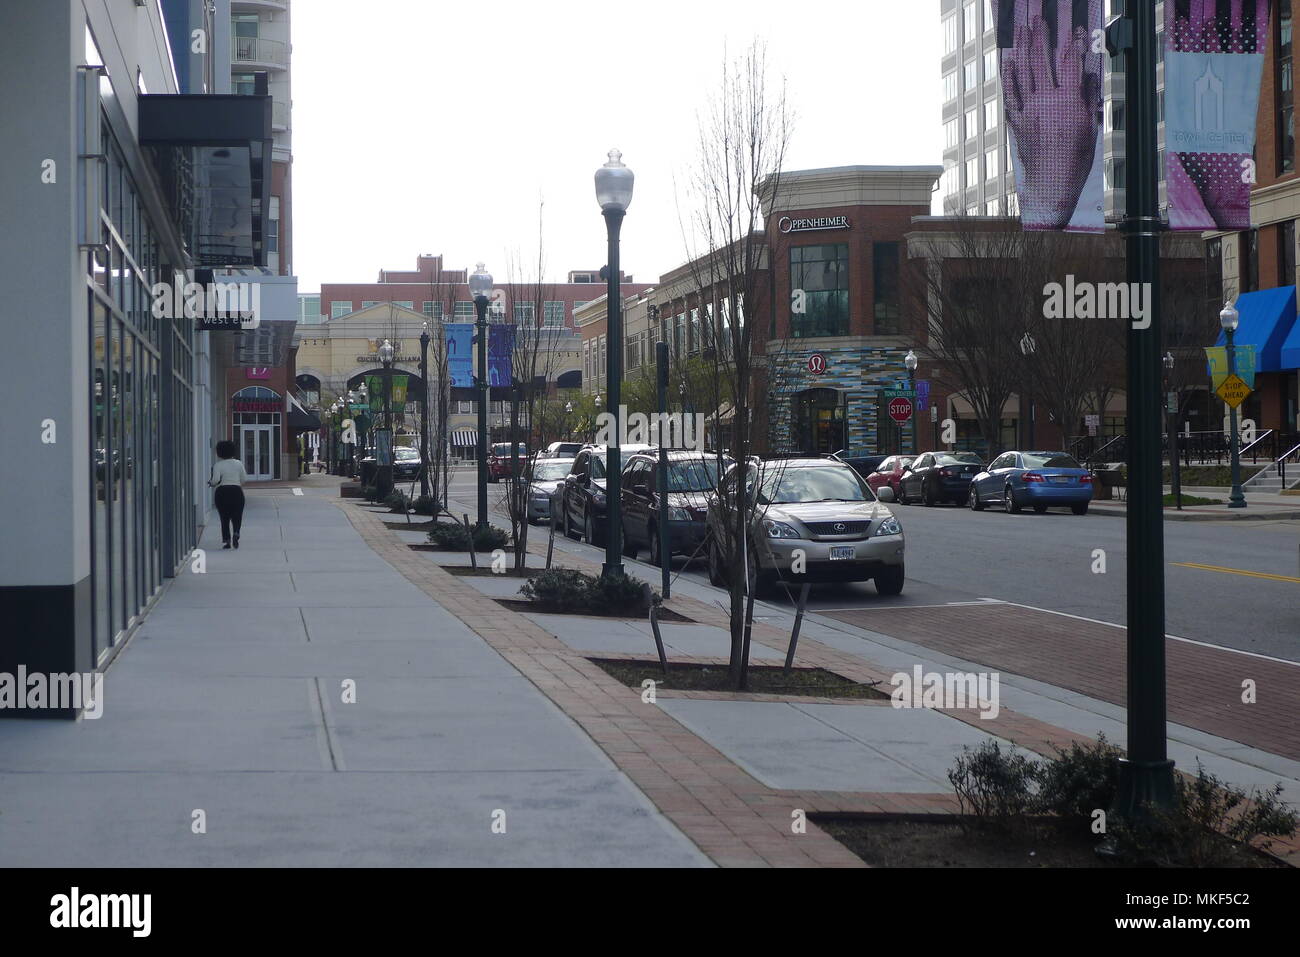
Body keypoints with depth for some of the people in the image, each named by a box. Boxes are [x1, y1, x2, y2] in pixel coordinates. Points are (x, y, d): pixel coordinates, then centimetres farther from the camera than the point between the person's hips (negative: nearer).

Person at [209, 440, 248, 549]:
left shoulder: (218, 465, -5)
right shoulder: (238, 463, 2)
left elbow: (215, 480, -16)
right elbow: (244, 479, 2)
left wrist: (211, 483, 6)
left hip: (222, 492, -1)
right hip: (236, 491, 1)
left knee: (224, 518, 8)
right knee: (237, 516, 7)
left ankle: (226, 540, 2)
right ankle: (236, 533, -19)